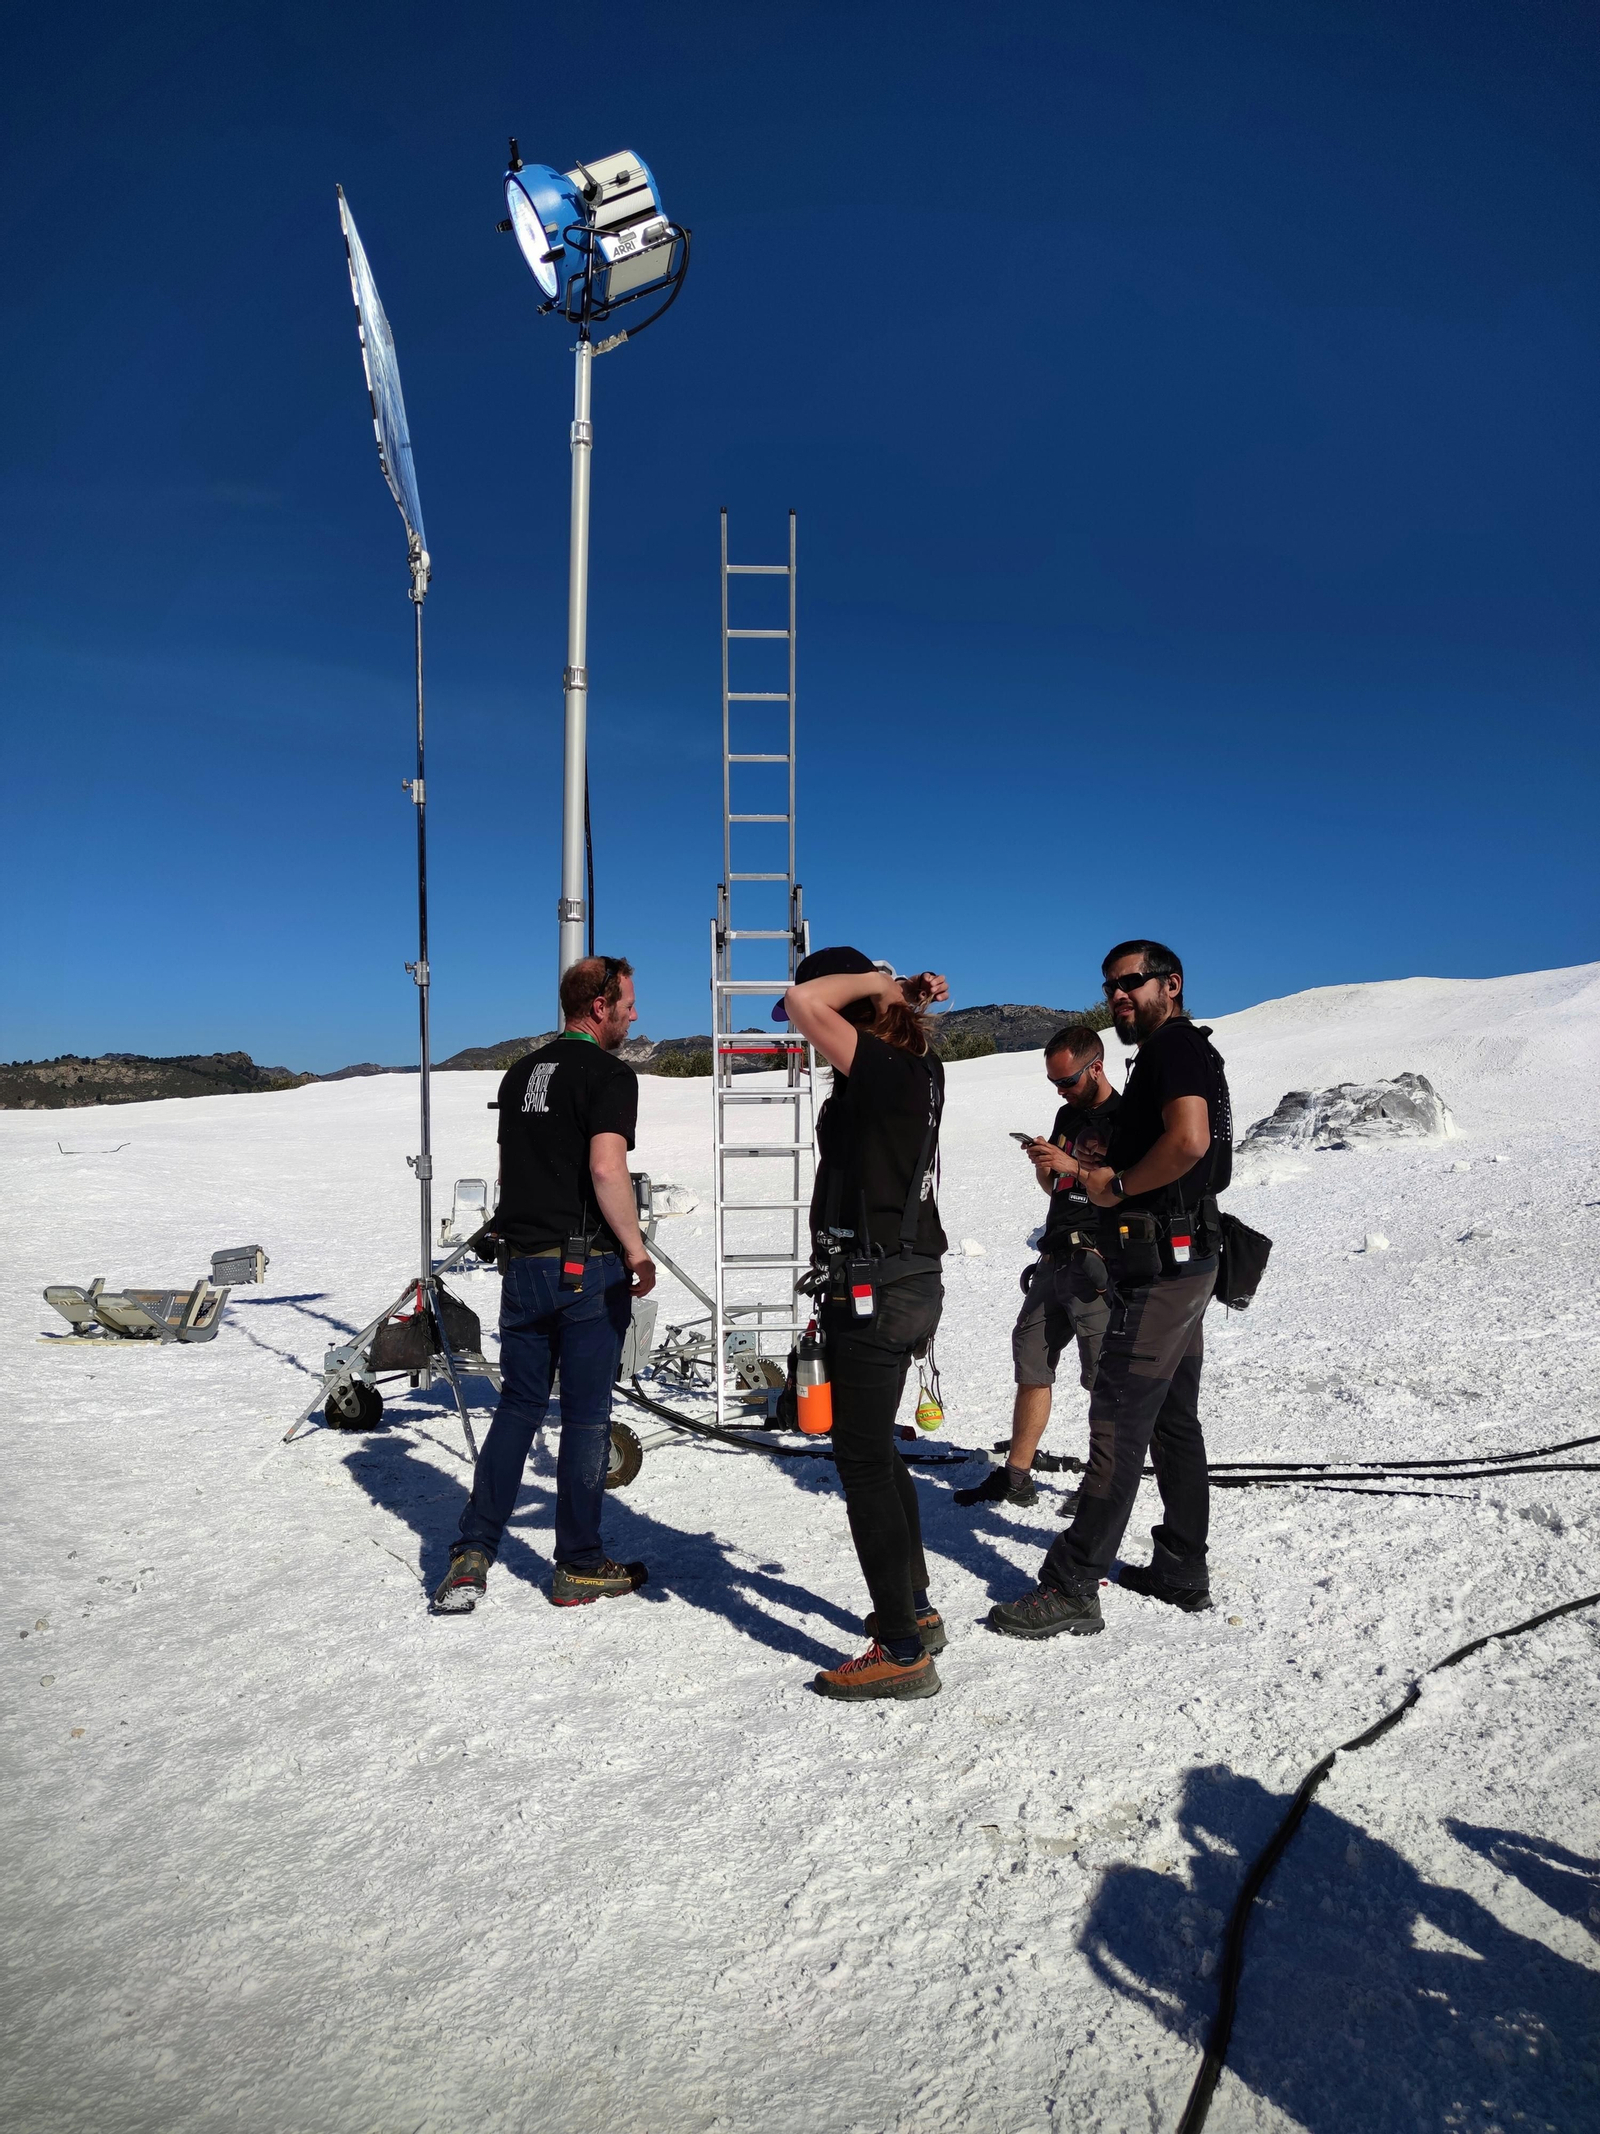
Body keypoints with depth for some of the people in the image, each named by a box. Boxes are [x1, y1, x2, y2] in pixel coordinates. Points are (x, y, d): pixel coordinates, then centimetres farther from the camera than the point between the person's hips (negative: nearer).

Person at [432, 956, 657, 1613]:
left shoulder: (521, 1073, 14)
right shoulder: (608, 1074, -11)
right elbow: (606, 1169, -23)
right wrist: (638, 1251, -14)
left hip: (523, 1263, 7)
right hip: (588, 1268, -7)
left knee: (518, 1406, 15)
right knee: (586, 1416, 4)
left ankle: (471, 1555, 10)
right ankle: (579, 1567, 14)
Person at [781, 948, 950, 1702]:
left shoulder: (882, 1070, -18)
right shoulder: (918, 1067, 9)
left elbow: (803, 1002, -28)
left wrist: (877, 983, -13)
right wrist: (903, 992, 13)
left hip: (870, 1290, -10)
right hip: (910, 1281, 10)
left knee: (863, 1461, -2)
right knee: (876, 1449, 21)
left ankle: (902, 1652, 6)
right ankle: (914, 1608, 34)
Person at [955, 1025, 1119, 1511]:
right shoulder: (1068, 1114, 18)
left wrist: (1074, 1165, -19)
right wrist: (1042, 1165, 4)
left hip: (1097, 1265, -8)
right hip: (1054, 1259, 8)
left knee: (1103, 1379, -4)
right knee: (1031, 1367, 8)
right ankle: (1015, 1478, 16)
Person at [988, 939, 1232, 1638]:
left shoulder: (1175, 1044, -11)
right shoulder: (1179, 1054, 21)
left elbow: (1189, 1140, -28)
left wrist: (1117, 1186, -16)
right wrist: (1085, 1168, 12)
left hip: (1159, 1263, -11)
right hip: (1183, 1262, 11)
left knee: (1117, 1426, -9)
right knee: (1173, 1421, 16)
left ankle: (1071, 1590, -4)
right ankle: (1183, 1572, 26)